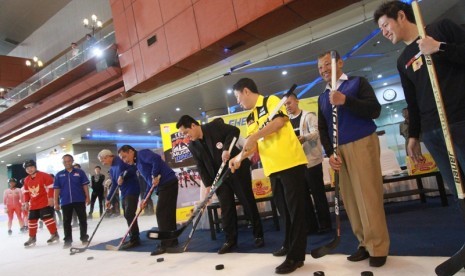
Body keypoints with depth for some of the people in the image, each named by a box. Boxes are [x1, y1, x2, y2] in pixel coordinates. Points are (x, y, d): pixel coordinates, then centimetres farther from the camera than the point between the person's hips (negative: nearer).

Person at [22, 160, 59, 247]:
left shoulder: (44, 175, -11)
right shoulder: (26, 180, 12)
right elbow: (26, 192, 20)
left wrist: (50, 198, -19)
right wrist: (26, 202, 12)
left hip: (45, 202, -7)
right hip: (33, 204, 7)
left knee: (47, 218, -10)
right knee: (31, 220, 10)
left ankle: (54, 234, -1)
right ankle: (32, 238, 23)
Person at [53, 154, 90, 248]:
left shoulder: (80, 172, 1)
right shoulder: (59, 175, 5)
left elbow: (85, 185, 0)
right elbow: (57, 189, 5)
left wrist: (87, 197, -6)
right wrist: (56, 202, 1)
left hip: (79, 200, -1)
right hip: (65, 202, 1)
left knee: (82, 220, 6)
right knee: (66, 222, 7)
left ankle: (84, 238, 18)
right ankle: (67, 240, 17)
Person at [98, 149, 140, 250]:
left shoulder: (121, 160, -10)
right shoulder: (112, 169, 17)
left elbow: (133, 168, -20)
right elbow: (114, 184, 20)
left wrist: (122, 176, -27)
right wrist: (108, 199, 17)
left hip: (132, 190, -10)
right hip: (124, 193, 10)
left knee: (130, 215, -11)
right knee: (127, 215, 12)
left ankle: (134, 240, -5)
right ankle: (134, 238, 21)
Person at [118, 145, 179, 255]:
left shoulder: (142, 153, -5)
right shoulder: (138, 164, 23)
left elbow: (156, 159, -25)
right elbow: (149, 182, 23)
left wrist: (155, 176, -18)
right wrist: (145, 199, 18)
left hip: (168, 183, -10)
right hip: (164, 186, 10)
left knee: (161, 213, -8)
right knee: (168, 213, 13)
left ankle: (165, 244, -4)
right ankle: (172, 240, 21)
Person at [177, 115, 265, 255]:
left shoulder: (214, 126, -9)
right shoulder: (193, 146, 5)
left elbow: (234, 130, -16)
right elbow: (201, 167, 4)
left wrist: (226, 148, -27)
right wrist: (208, 185, -4)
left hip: (237, 169, -4)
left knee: (248, 203, 4)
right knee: (226, 209, 4)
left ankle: (258, 235, 17)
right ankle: (230, 240, 16)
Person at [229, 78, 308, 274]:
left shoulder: (271, 101, -2)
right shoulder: (250, 119, 19)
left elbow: (280, 121, -20)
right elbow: (254, 145, 16)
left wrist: (255, 135, -19)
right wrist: (239, 157, -1)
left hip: (290, 162, -8)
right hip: (273, 168, 8)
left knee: (295, 208, -2)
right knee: (284, 208, 17)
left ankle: (295, 256, 4)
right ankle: (290, 245, 33)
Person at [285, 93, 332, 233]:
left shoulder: (308, 116, -1)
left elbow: (316, 132, -15)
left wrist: (304, 138, -34)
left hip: (311, 159, -6)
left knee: (318, 193, 0)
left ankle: (324, 223, 11)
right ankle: (311, 224, 18)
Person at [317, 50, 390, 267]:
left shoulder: (358, 82, 5)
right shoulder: (322, 98, 17)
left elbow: (374, 110, -8)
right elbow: (322, 129, 13)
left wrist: (345, 101, -20)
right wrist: (330, 153, -1)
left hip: (362, 143, -5)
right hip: (339, 150, 5)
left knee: (368, 197, -7)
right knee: (350, 199, 3)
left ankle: (378, 248, 2)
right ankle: (365, 244, 13)